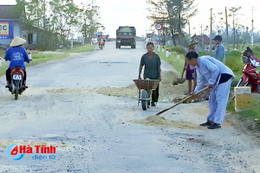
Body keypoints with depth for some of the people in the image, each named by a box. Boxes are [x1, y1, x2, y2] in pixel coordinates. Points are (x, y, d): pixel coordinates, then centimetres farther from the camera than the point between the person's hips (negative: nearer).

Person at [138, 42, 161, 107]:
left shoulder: (156, 56, -2)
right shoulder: (144, 56, -1)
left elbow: (159, 67, 0)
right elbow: (141, 66, 6)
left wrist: (160, 75, -4)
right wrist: (139, 75, 4)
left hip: (155, 76, 0)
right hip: (147, 76, 0)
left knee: (155, 89, 4)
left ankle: (153, 101, 23)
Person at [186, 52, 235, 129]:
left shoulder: (204, 60, -19)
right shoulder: (198, 66, 13)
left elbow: (215, 70, -26)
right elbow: (201, 80, 19)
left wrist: (211, 82, -16)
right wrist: (196, 91, 11)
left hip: (224, 75, -11)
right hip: (217, 79, 11)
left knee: (220, 99, -12)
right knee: (212, 99, 12)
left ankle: (217, 123, -14)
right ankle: (211, 120, 19)